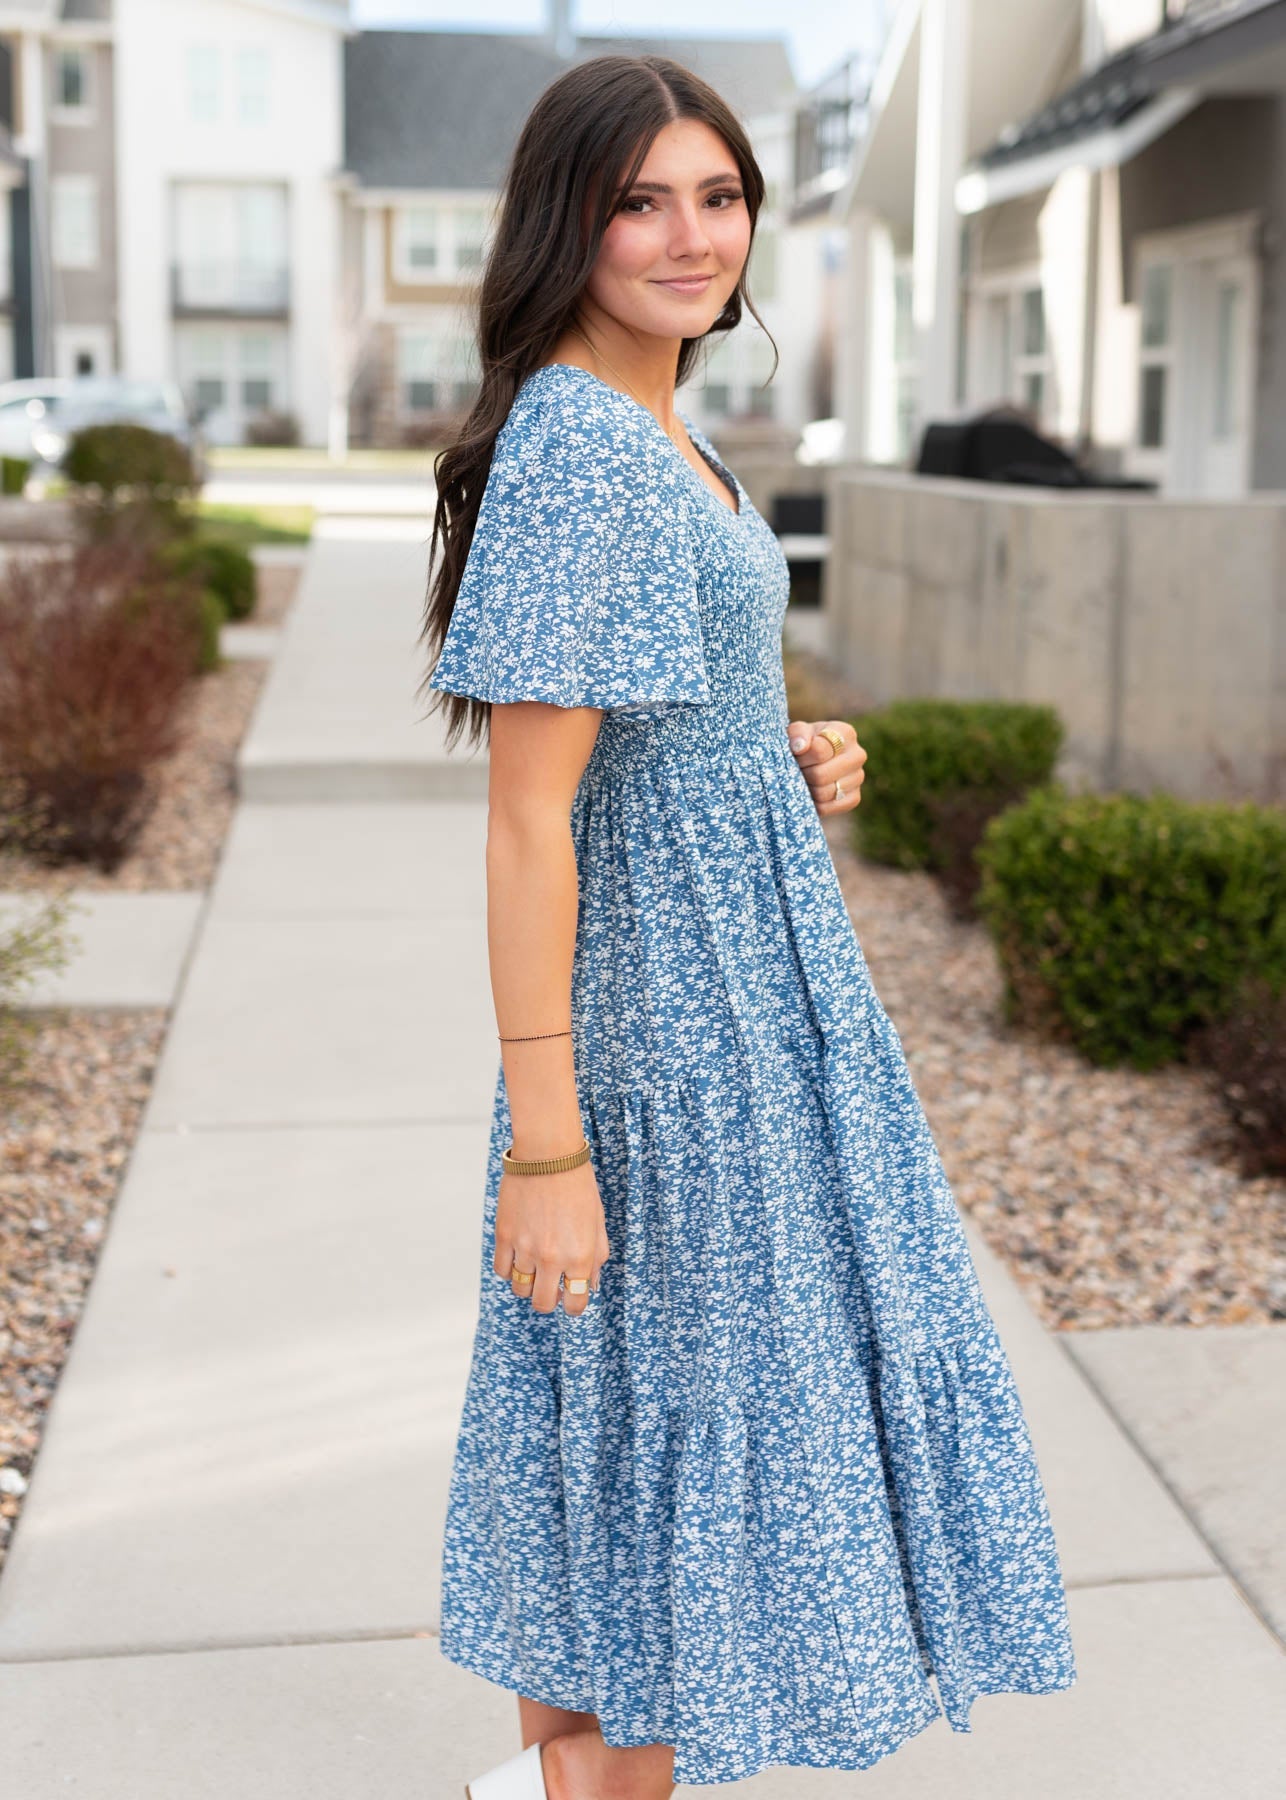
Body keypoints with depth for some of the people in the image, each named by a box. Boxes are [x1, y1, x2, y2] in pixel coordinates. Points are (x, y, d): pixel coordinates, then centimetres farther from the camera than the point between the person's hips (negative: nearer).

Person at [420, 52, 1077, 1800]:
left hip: (749, 974, 10)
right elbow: (527, 821, -23)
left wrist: (800, 764, 2)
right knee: (679, 1443, 4)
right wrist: (543, 1144, -23)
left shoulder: (666, 435, 11)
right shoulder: (574, 446, -19)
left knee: (603, 1423, 20)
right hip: (672, 1017, -9)